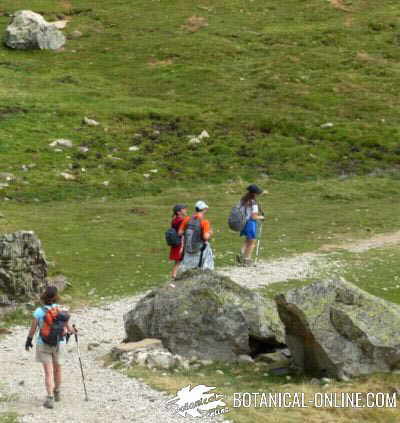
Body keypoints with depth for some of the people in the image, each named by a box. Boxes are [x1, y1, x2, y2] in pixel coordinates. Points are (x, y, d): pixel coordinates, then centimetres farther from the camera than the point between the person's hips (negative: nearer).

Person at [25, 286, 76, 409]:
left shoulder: (38, 312, -14)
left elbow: (33, 329, -7)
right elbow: (68, 327, -1)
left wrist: (28, 341, 12)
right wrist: (71, 331, 23)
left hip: (43, 344, -2)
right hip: (58, 343, 2)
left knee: (48, 372, -1)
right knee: (57, 369, 22)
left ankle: (50, 399, -10)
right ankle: (57, 393, 39)